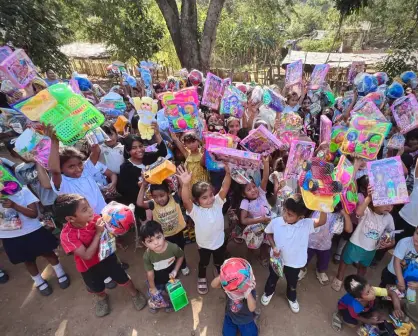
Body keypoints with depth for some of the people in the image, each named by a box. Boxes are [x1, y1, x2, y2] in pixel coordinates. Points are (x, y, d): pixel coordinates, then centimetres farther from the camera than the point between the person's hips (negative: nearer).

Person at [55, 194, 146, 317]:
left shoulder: (95, 218, -24)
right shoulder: (67, 235, -32)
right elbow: (87, 256, -34)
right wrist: (98, 233, -37)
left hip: (107, 256, 1)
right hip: (89, 267, -1)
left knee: (123, 280, 13)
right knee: (97, 289, 26)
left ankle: (135, 294, 44)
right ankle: (102, 298, 62)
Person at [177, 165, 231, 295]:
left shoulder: (217, 202, -20)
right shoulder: (195, 211, -28)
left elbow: (225, 188, -34)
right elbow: (185, 201, -49)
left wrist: (227, 172, -51)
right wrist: (185, 184, -67)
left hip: (219, 242, 2)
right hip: (203, 244, -1)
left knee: (219, 262, 28)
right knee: (203, 263, 27)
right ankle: (201, 279, 56)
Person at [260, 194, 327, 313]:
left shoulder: (306, 224, -26)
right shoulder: (276, 222, -23)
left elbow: (322, 221, -42)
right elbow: (268, 234, -4)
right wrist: (274, 247, -17)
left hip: (295, 262, 0)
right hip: (277, 259, 0)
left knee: (292, 283, 29)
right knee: (272, 279, 28)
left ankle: (292, 298, 61)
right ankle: (268, 292, 60)